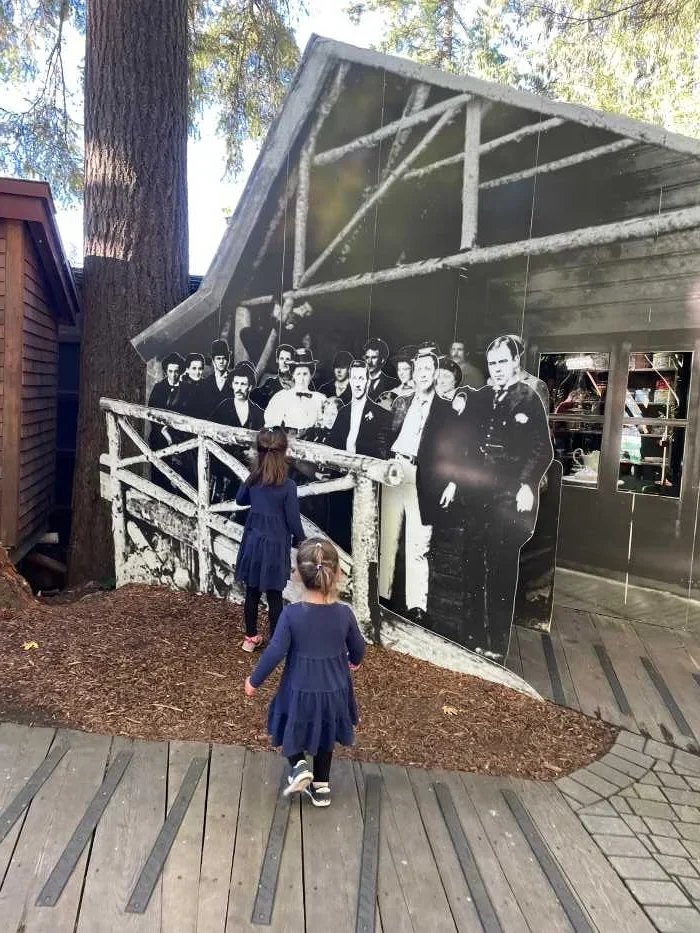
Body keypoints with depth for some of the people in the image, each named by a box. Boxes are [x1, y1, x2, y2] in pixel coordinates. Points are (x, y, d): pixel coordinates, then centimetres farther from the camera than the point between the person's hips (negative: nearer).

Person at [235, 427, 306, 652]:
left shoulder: (253, 480, -3)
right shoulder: (287, 486, -18)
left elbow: (240, 500, 17)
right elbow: (293, 520, -12)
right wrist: (300, 541, 4)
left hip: (253, 542, 5)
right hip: (275, 545, -4)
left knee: (252, 592, 15)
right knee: (274, 596, 6)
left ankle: (251, 638, 29)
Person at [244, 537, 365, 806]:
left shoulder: (292, 613, -21)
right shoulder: (344, 613, -13)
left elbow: (275, 652, -18)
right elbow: (358, 647, 2)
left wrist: (254, 680, -2)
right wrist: (354, 661, 26)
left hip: (300, 691, -2)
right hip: (334, 691, 3)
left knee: (293, 731, 25)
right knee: (324, 738, 25)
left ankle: (299, 767, 4)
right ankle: (321, 787, 32)